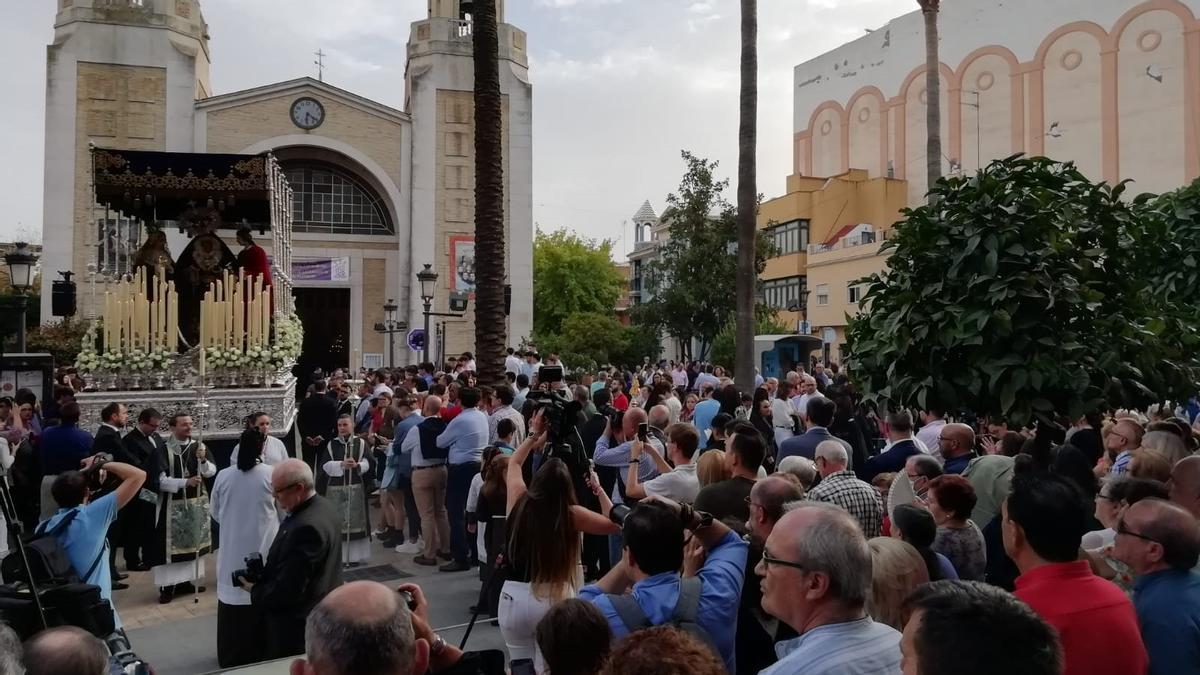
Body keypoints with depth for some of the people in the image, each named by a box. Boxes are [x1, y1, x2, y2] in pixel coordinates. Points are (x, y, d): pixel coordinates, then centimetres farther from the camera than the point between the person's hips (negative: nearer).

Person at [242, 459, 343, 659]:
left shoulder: (306, 527, -32)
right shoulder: (323, 507, 1)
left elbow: (288, 590, -27)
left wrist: (255, 591, -11)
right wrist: (262, 576, 3)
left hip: (296, 625, -10)